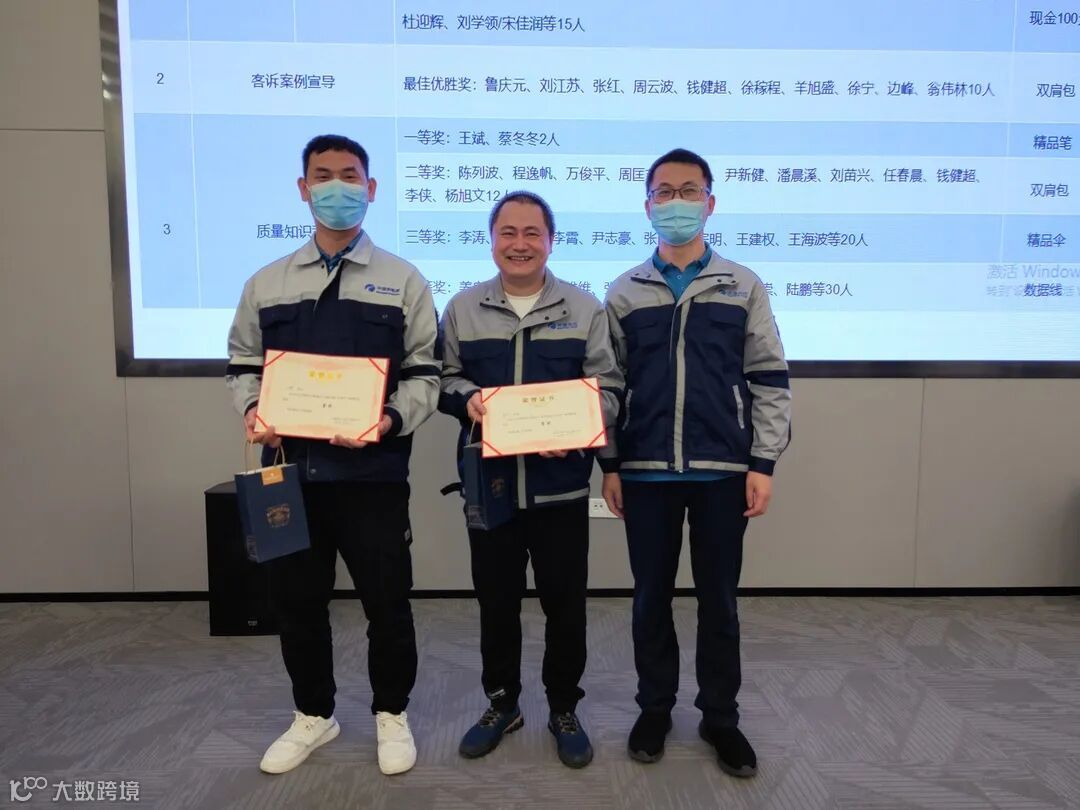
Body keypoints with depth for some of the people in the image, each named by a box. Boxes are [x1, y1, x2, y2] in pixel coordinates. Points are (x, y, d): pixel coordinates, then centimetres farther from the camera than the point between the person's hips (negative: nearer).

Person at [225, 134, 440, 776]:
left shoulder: (404, 281, 2)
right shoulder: (267, 283, 11)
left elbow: (425, 373, -1)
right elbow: (244, 364, 15)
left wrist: (390, 421, -18)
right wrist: (252, 410, -5)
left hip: (373, 472, -3)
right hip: (289, 470, 3)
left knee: (387, 601, 7)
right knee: (297, 602, 14)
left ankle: (391, 713, 31)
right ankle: (313, 714, 37)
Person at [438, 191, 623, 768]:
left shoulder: (585, 309, 2)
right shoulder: (462, 308, 7)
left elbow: (608, 388, 0)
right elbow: (443, 377, 9)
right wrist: (467, 398, -13)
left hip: (561, 485, -1)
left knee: (565, 602, 9)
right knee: (496, 600, 14)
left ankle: (564, 710, 29)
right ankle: (501, 704, 34)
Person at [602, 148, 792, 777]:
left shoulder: (744, 287, 4)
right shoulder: (624, 293, 6)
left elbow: (770, 380, 2)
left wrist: (763, 463, -4)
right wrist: (609, 464, 2)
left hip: (723, 470, 0)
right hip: (646, 471, 1)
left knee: (719, 597, 10)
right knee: (652, 595, 11)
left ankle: (721, 715, 28)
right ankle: (656, 706, 30)